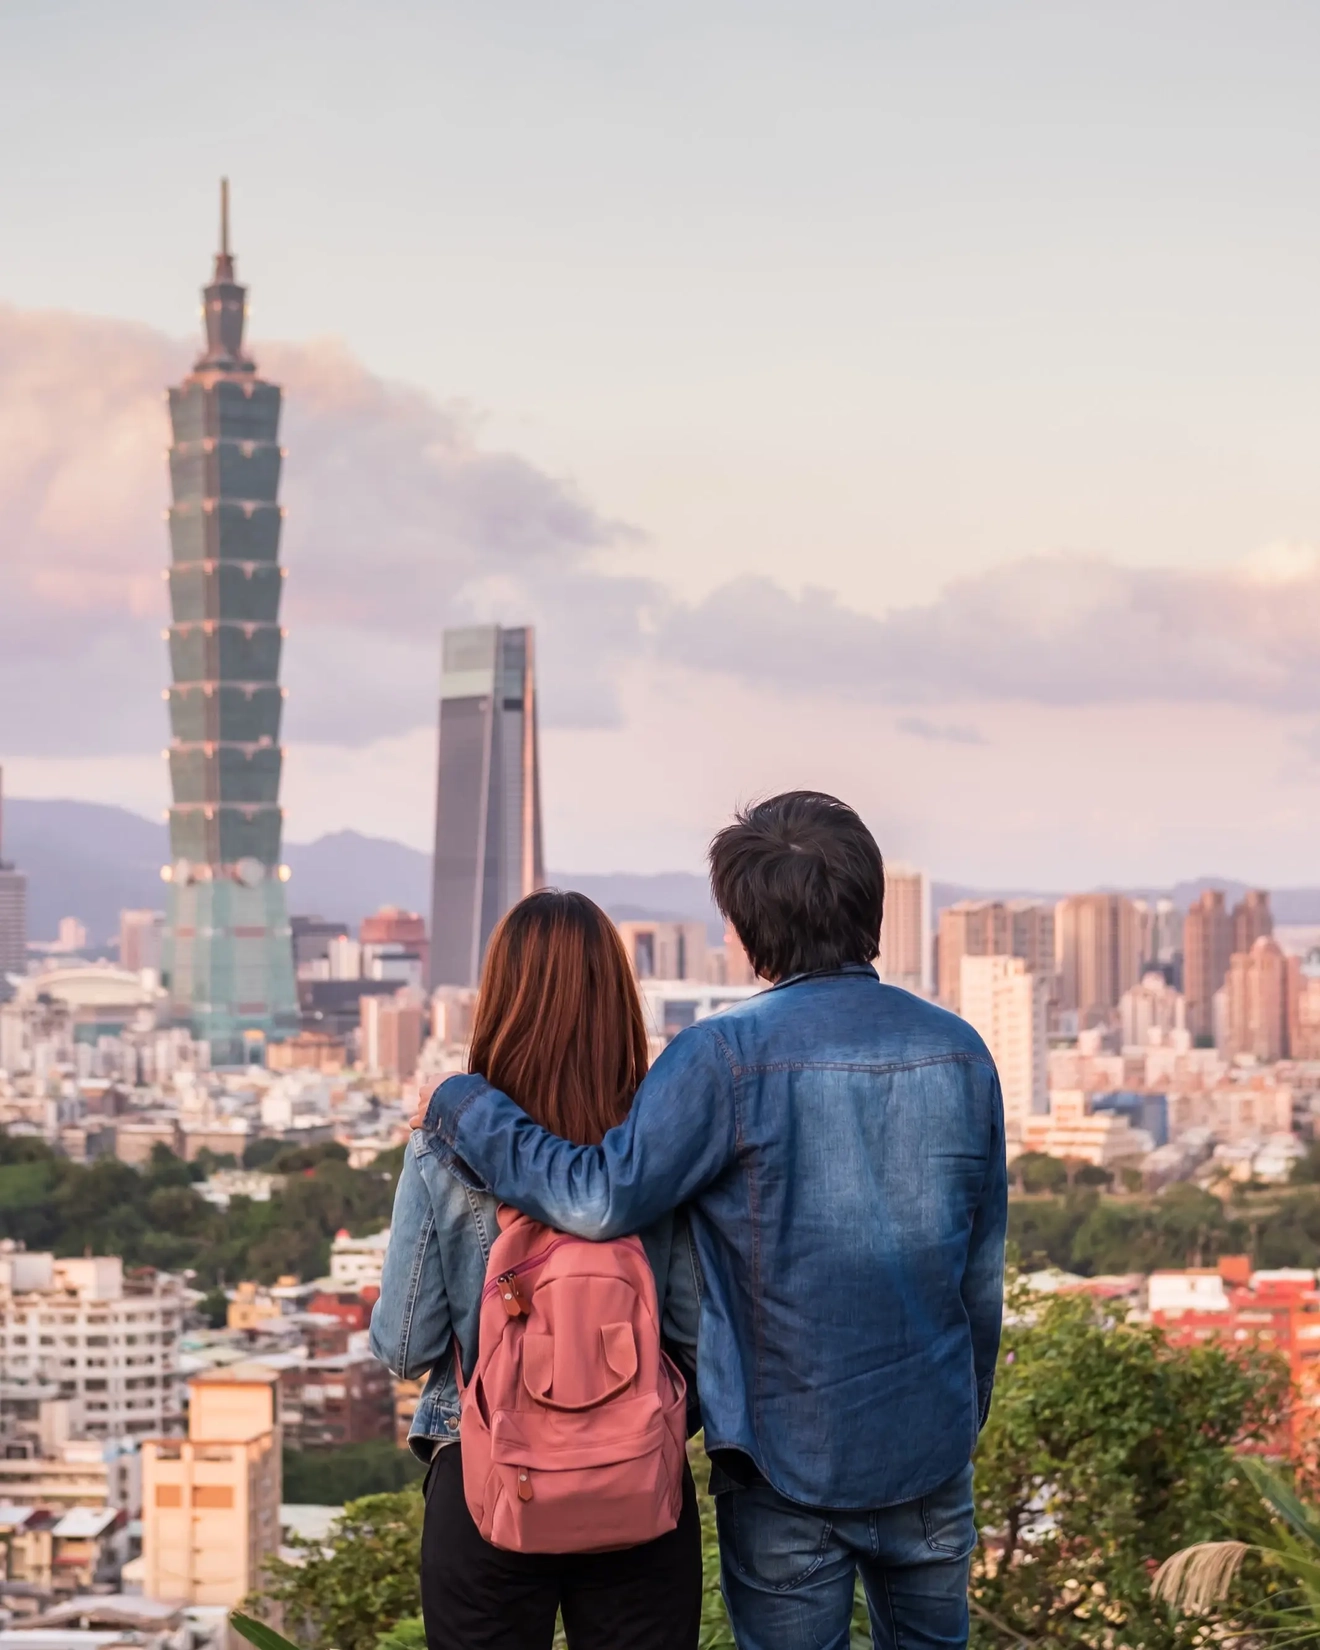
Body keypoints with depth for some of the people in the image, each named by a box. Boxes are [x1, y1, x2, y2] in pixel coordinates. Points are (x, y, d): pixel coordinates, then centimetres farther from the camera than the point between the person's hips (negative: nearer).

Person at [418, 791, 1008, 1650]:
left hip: (788, 1453, -3)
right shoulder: (960, 1052, -1)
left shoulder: (730, 1056, -16)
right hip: (929, 1449, 4)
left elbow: (600, 1197, -23)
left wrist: (462, 1106, -10)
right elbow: (983, 1271, 7)